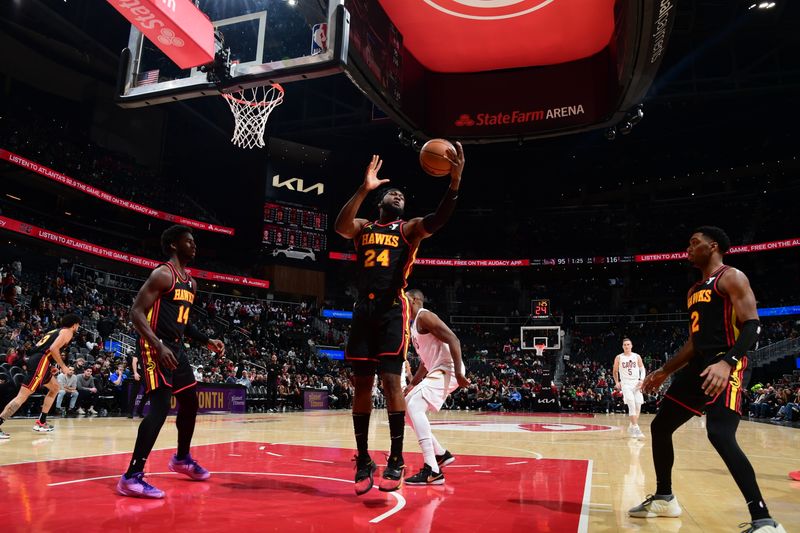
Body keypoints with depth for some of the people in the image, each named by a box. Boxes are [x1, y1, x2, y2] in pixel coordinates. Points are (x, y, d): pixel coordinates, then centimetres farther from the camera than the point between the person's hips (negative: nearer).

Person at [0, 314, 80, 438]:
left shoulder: (56, 331, 27)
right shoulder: (67, 332, 1)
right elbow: (54, 348, -15)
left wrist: (50, 367, 27)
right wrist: (63, 366, -7)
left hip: (35, 360, 10)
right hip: (40, 361, -10)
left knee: (55, 388, 23)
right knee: (23, 395, -13)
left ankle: (41, 422, 21)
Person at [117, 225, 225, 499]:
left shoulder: (191, 283, 15)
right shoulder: (162, 274, -12)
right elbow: (136, 312, -18)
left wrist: (206, 340, 14)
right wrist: (159, 346, -29)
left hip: (176, 347, 10)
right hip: (157, 347, -10)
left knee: (190, 402, 16)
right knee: (161, 407, -17)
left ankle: (182, 458, 35)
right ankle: (132, 477, -12)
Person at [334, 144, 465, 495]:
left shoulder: (409, 229, 11)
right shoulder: (363, 227, 16)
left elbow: (438, 220, -11)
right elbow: (339, 226, -9)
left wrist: (455, 182, -27)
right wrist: (364, 189, -16)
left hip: (392, 310, -2)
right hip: (364, 310, 3)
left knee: (391, 380, -12)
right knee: (361, 385, 4)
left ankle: (396, 459, 0)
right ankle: (363, 460, 14)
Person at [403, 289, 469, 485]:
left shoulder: (424, 316, -10)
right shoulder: (415, 324, 21)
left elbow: (453, 340, -21)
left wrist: (458, 373, -26)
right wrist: (412, 385, 25)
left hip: (446, 369, -11)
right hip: (436, 370, 11)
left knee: (414, 407, -24)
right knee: (407, 409, 14)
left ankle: (432, 471, -27)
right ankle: (441, 454, 21)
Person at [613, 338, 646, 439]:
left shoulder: (637, 357, 6)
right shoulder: (619, 358, 2)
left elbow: (642, 369, 8)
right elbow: (615, 371, 13)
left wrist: (642, 380, -7)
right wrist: (617, 382, 6)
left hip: (636, 383, 3)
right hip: (625, 383, -3)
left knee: (638, 406, 4)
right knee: (631, 405, -18)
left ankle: (632, 427, 23)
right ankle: (636, 428, -20)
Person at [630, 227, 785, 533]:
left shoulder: (732, 278, -4)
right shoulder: (695, 291, 22)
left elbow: (752, 325, -16)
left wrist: (727, 362, -31)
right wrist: (664, 372, 24)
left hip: (727, 366, -10)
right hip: (699, 366, 10)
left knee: (720, 435, -27)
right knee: (660, 426, 12)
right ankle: (664, 498, 27)